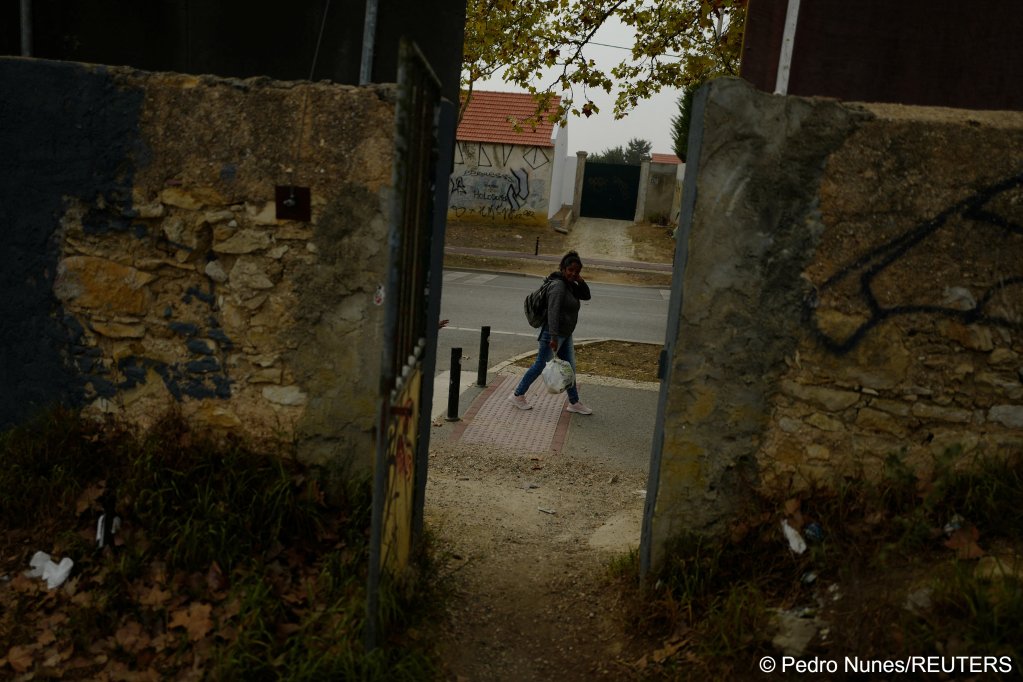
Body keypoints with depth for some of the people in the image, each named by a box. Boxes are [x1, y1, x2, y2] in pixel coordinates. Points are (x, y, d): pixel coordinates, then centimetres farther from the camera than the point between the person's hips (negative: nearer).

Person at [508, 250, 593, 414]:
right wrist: (553, 337, -31)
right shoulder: (558, 285, -20)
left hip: (565, 334, 9)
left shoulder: (569, 284, 9)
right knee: (541, 365, 1)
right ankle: (517, 395, 15)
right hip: (553, 333, -9)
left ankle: (574, 403, 22)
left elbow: (586, 296, 14)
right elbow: (553, 312, -27)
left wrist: (580, 280, -3)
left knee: (569, 367, 13)